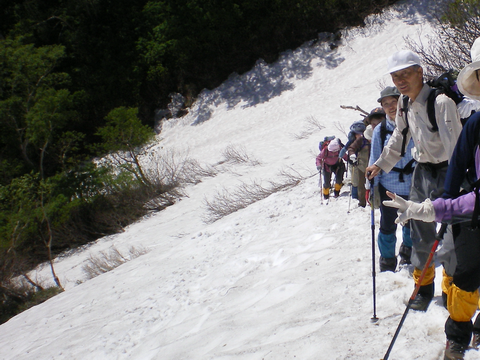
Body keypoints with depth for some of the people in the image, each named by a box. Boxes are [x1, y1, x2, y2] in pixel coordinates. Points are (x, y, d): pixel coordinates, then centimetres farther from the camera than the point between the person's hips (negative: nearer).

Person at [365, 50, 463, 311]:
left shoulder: (441, 101, -23)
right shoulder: (405, 103, 1)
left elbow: (455, 145, -30)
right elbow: (399, 138, 19)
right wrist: (381, 165, 19)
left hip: (446, 172, -7)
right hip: (422, 172, 7)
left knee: (452, 237, -8)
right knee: (421, 235, 13)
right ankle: (424, 286, 29)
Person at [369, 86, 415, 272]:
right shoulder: (380, 130, -4)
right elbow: (374, 161, 0)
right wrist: (371, 187, -3)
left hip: (413, 186, 1)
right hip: (389, 187, -1)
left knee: (412, 223, 17)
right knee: (388, 227, 4)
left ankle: (407, 255, 41)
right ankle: (387, 264, 22)